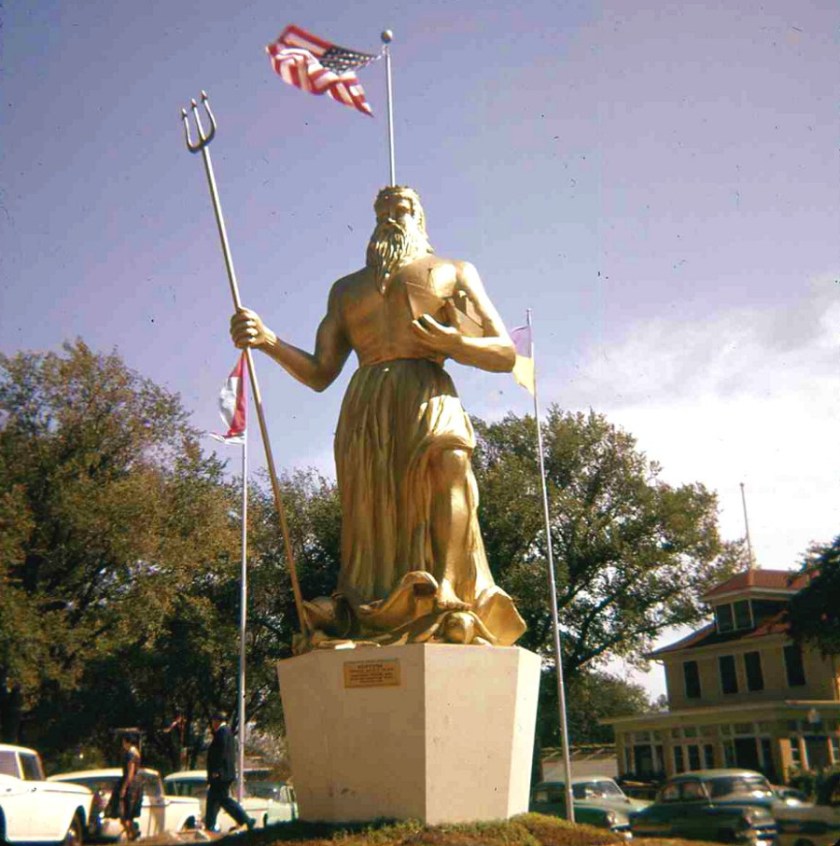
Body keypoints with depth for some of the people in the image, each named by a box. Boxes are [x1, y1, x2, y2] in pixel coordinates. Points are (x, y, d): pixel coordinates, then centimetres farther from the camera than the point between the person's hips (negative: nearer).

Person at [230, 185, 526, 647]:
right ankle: (362, 619, -12)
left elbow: (505, 354, 15)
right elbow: (319, 373, 20)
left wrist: (450, 341, -5)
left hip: (429, 398, -3)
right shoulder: (347, 288, 31)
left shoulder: (454, 272, 24)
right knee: (371, 517, -11)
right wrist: (268, 340, 2)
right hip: (363, 413, 3)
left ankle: (447, 605, -37)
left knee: (445, 463, -31)